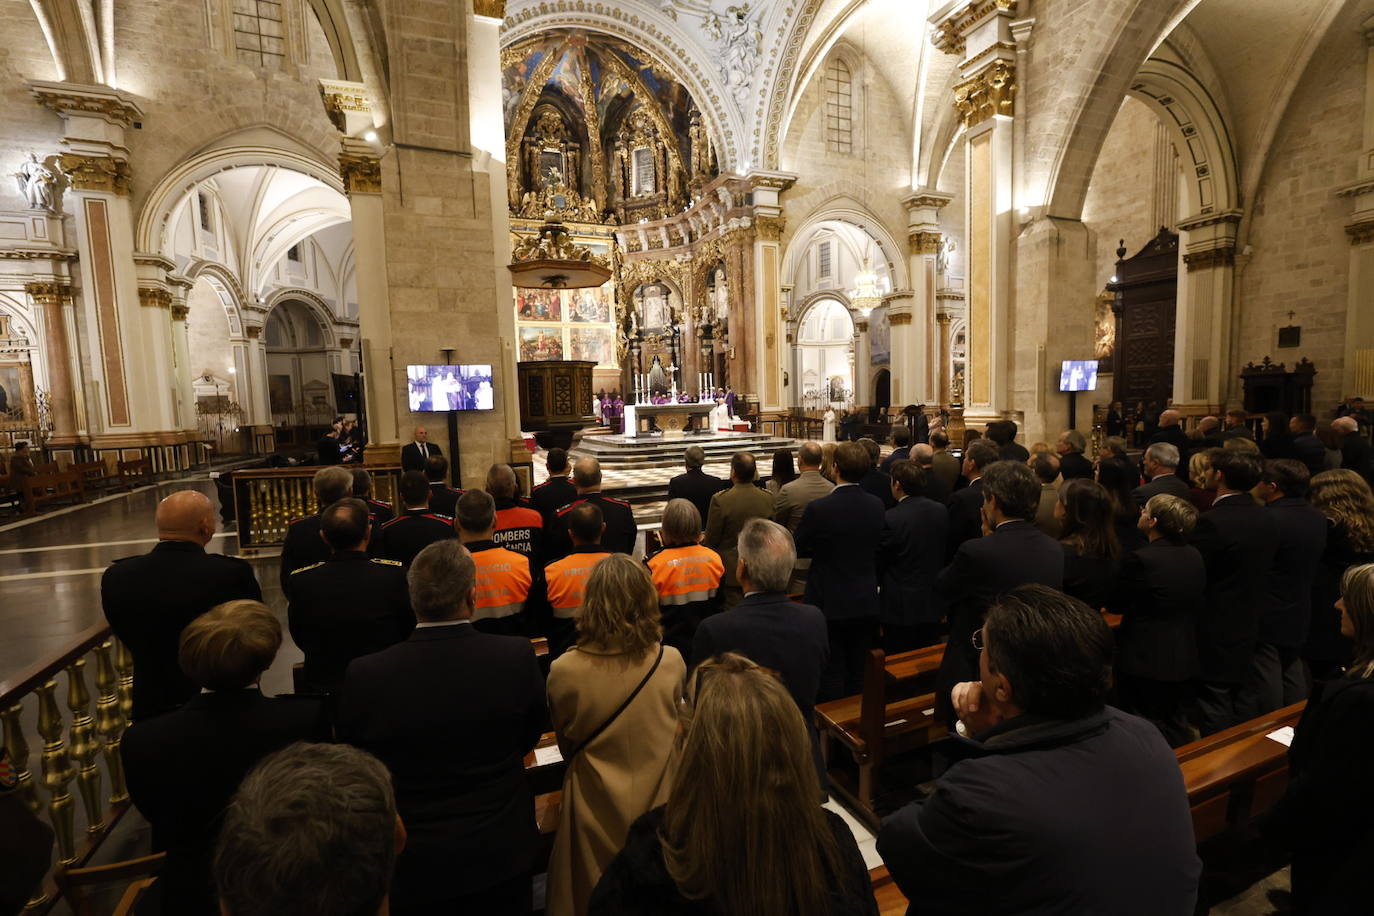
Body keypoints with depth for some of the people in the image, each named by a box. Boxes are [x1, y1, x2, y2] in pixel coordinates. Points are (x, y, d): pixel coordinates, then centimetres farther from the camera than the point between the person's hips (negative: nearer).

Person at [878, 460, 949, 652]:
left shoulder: (891, 518, -21)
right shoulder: (941, 511, -2)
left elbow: (879, 562, -10)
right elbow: (945, 551, 8)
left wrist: (878, 584, 9)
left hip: (901, 607, -6)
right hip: (934, 604, 6)